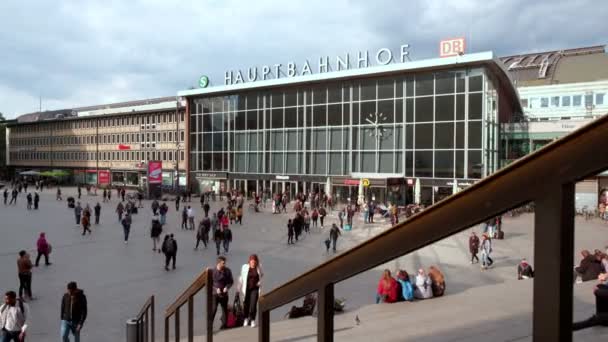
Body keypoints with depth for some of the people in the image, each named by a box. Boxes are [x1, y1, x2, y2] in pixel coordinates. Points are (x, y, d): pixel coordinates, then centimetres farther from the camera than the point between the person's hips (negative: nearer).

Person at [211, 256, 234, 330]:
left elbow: (231, 281, 6)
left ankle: (224, 325, 26)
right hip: (214, 294, -4)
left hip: (224, 294, 4)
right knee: (213, 309, -13)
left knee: (225, 309, 12)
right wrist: (216, 289, -18)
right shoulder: (212, 271, -12)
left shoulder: (227, 271, -2)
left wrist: (227, 287, -12)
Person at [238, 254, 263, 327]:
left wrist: (260, 282, 0)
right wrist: (239, 288, 8)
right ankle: (246, 318, 34)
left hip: (255, 288, 0)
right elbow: (241, 278, 4)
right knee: (246, 304, 10)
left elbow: (262, 275, 16)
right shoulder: (245, 267, -7)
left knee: (253, 304, -9)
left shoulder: (259, 267, -4)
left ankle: (252, 320, 6)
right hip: (246, 288, 0)